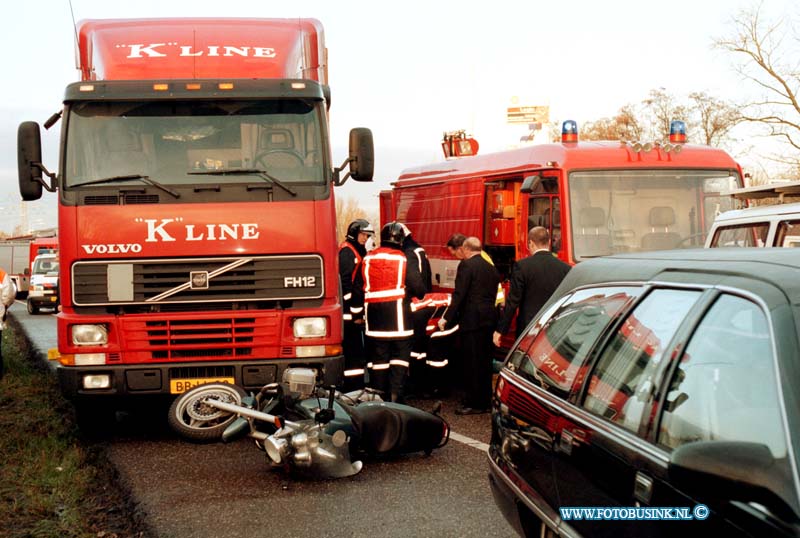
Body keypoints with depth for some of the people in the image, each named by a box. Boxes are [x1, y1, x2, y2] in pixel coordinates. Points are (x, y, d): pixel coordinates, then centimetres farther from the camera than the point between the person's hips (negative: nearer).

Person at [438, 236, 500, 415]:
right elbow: (493, 295, 15)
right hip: (490, 318, 8)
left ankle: (473, 403, 0)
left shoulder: (466, 265, -9)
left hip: (472, 320, -7)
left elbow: (459, 294, -14)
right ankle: (485, 400, 19)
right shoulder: (491, 268, 13)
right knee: (485, 362, 13)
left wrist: (447, 318, -10)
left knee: (471, 362, -3)